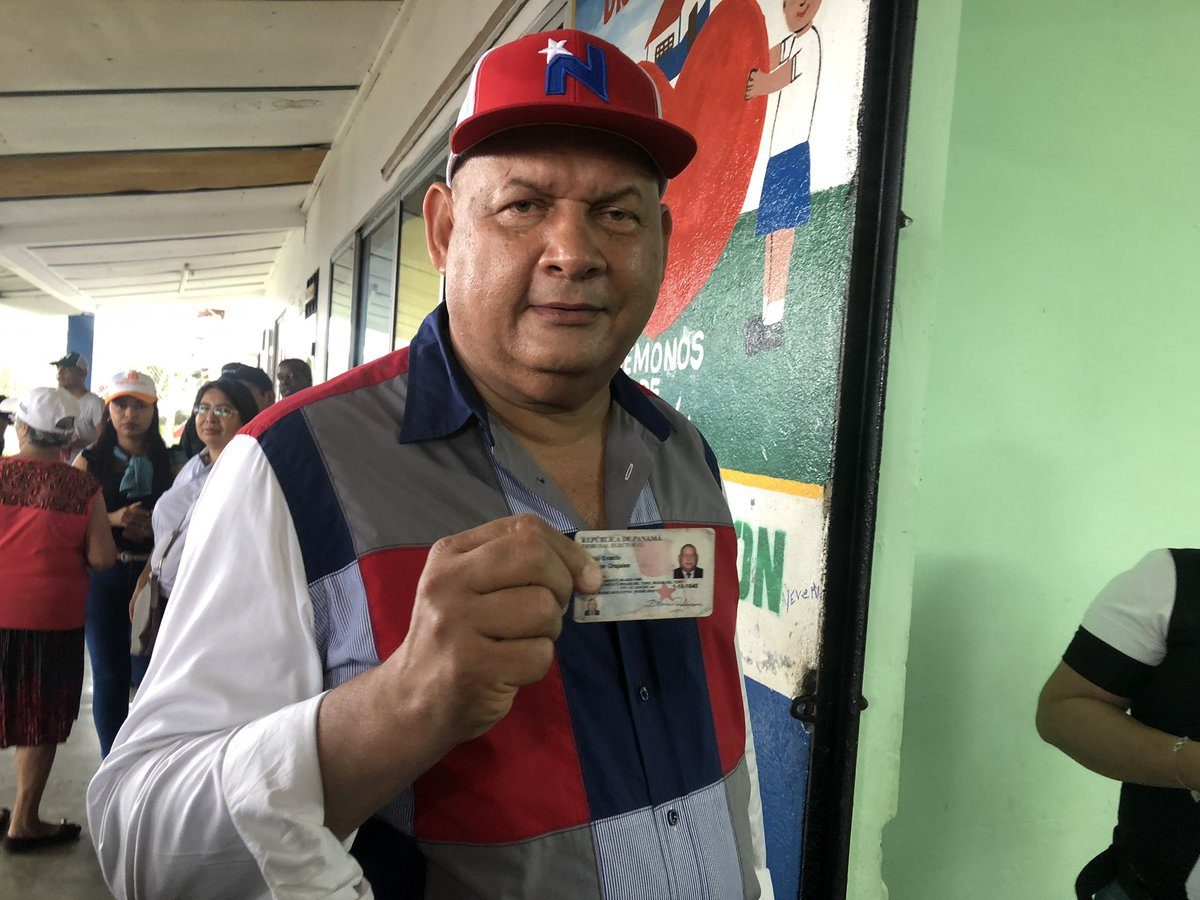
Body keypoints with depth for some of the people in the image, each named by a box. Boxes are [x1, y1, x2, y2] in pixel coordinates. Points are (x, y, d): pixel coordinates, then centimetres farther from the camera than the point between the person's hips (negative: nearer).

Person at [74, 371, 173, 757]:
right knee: (109, 676, 9)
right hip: (103, 577, 1)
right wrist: (114, 519, -16)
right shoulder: (89, 462, 5)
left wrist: (156, 527, -15)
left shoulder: (168, 463, 4)